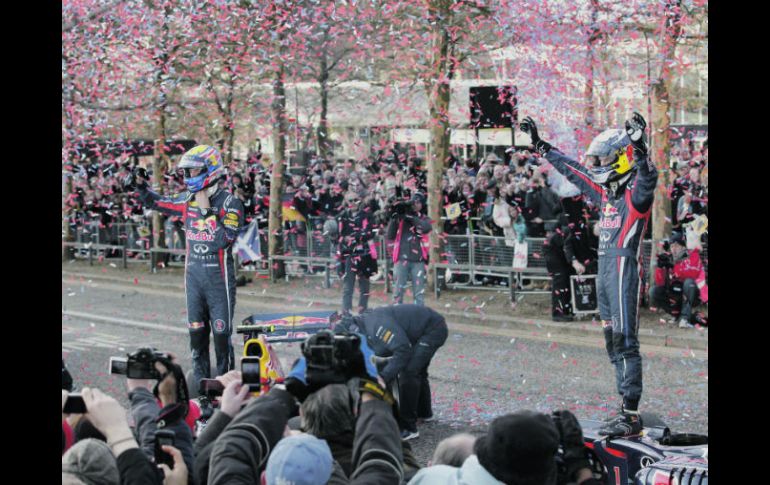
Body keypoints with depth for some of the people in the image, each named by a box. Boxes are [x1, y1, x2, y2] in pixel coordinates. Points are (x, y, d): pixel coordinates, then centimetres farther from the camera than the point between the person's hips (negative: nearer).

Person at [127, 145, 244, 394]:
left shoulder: (230, 203, -10)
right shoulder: (188, 200, 7)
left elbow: (224, 240, -22)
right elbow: (156, 203, 21)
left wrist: (207, 211, -21)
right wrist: (140, 186, 5)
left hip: (219, 277, -6)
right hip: (193, 275, 6)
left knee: (221, 334, -3)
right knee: (196, 334, 11)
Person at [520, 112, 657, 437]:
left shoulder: (636, 193, -7)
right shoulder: (606, 192, 16)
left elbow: (648, 179, -30)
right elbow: (572, 171, 26)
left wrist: (639, 148, -47)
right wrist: (540, 145, 31)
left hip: (624, 271, -9)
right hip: (604, 272, 9)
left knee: (625, 341, -12)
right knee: (614, 343, 9)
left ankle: (631, 416, -14)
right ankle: (627, 409, 12)